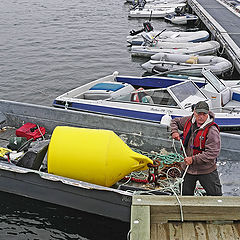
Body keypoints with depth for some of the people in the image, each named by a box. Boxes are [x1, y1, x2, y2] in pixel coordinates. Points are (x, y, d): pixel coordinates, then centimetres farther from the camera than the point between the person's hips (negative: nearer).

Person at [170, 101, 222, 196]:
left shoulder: (212, 131, -21)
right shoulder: (188, 121, -3)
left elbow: (212, 153, -25)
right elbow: (175, 121, 18)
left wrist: (193, 159, -25)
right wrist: (174, 131, -2)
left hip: (206, 170, -5)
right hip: (188, 167, 5)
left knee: (216, 195, 6)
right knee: (186, 194, 19)